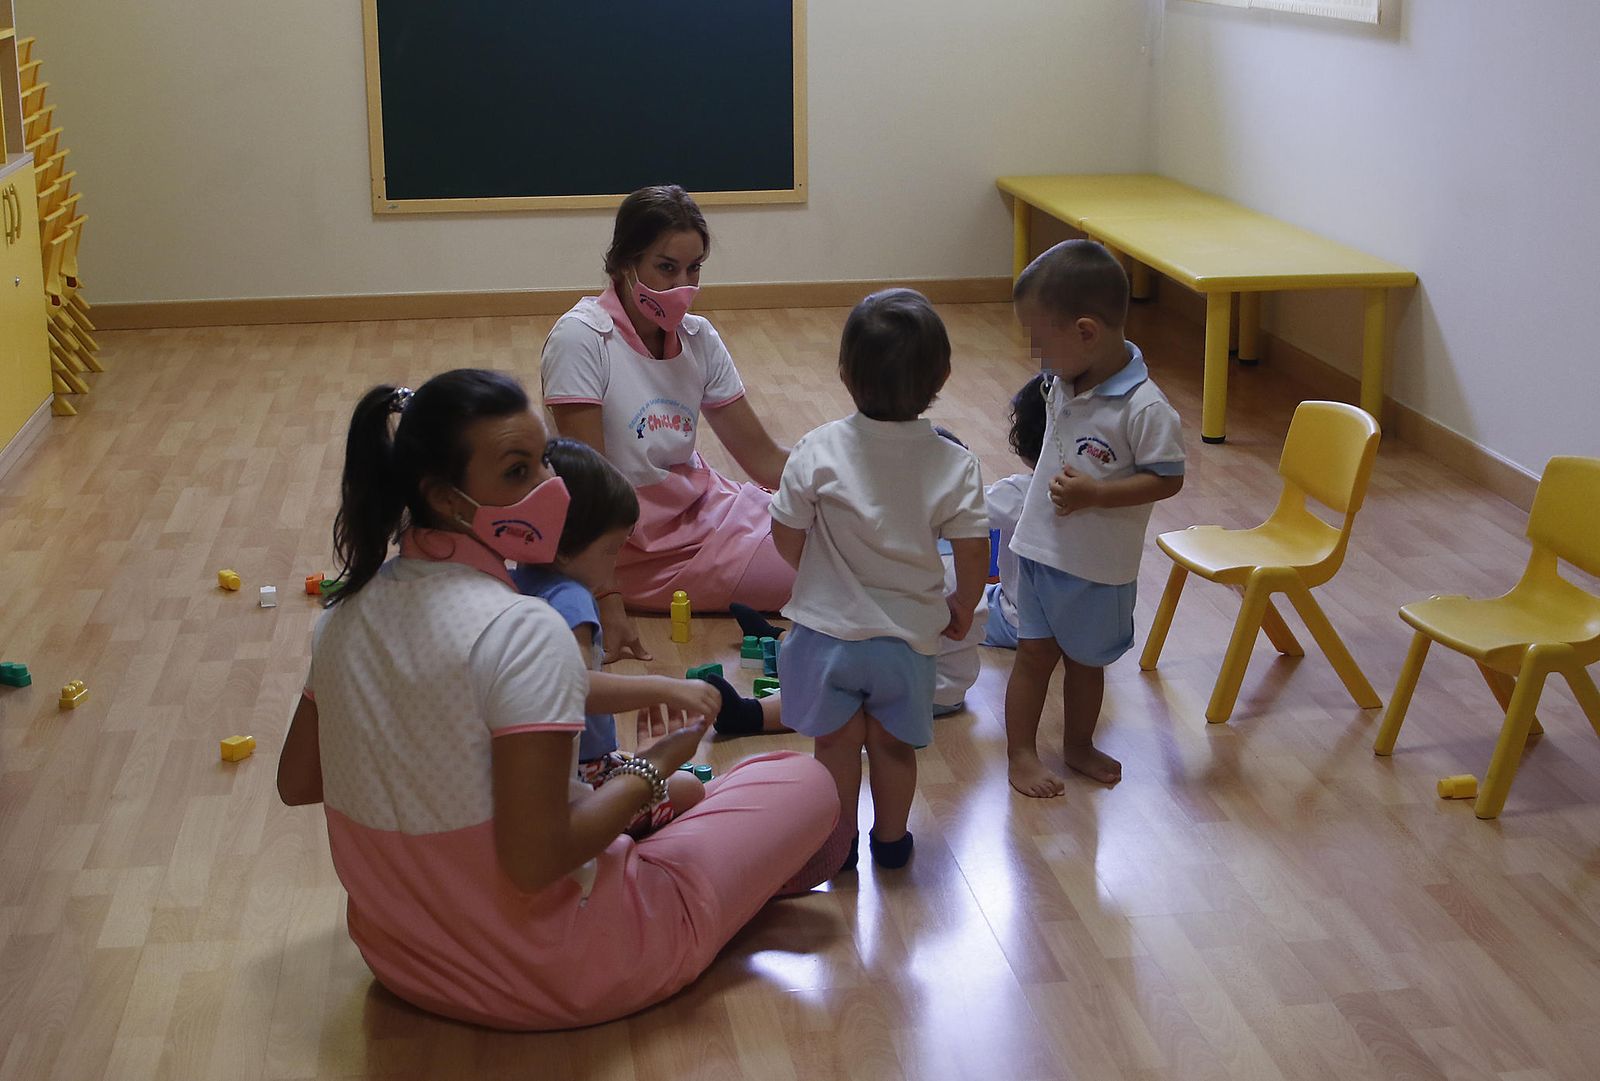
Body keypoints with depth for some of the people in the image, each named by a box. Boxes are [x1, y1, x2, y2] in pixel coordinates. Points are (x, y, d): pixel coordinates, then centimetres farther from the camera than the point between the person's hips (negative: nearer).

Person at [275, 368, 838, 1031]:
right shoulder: (522, 630, -27)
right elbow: (534, 863, -29)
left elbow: (296, 783, 9)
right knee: (808, 783, 5)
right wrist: (651, 769, -13)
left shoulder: (349, 611, -3)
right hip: (541, 977, -8)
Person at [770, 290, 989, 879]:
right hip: (909, 634, 1)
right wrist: (962, 607, 11)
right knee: (894, 744, 20)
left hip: (828, 627, -1)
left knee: (836, 742, 15)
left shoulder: (817, 451, -16)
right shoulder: (954, 464, -13)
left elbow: (785, 533, -7)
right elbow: (973, 552, -9)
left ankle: (839, 844, 27)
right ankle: (891, 839, 35)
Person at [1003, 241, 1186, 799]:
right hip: (1040, 546, 4)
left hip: (1098, 565, -4)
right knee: (1034, 651, 11)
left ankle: (1078, 745, 36)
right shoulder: (1061, 382, -5)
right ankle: (1020, 751, 23)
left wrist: (1095, 494, -28)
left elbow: (1167, 478, -21)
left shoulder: (1144, 408, -25)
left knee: (1085, 659, 16)